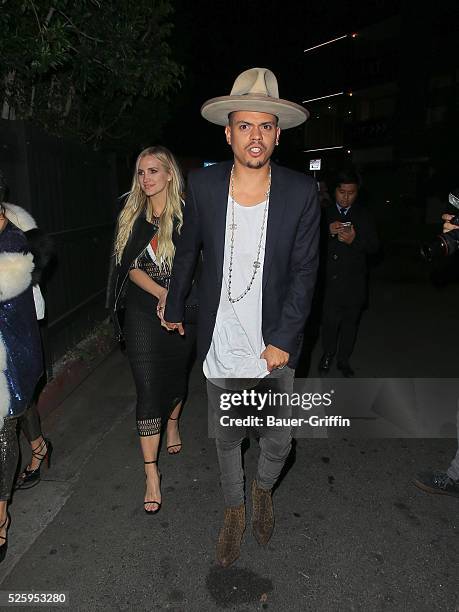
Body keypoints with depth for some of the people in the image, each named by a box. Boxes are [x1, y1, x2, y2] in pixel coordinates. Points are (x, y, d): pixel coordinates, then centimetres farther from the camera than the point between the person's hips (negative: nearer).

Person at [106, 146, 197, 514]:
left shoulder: (187, 214, -4)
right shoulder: (132, 216, 3)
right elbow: (131, 267, -2)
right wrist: (161, 292, -17)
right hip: (143, 314, 1)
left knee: (176, 376, 19)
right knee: (148, 390, -2)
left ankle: (173, 424, 50)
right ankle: (151, 473, 9)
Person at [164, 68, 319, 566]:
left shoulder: (301, 192, -9)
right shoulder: (203, 185, -6)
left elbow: (304, 272, -7)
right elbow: (187, 251, 7)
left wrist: (283, 341, -12)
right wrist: (174, 309, 17)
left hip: (274, 347, 0)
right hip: (220, 347, 1)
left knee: (278, 441, 13)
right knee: (226, 438, 17)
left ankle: (263, 489, 49)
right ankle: (234, 509, 46)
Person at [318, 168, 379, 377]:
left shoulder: (363, 215, 4)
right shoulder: (324, 213, 2)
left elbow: (374, 246, 0)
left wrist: (355, 240, -18)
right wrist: (328, 232, -19)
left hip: (354, 281, 2)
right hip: (329, 280, -1)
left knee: (350, 321, 12)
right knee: (330, 320, 1)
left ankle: (344, 359, 29)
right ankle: (328, 354, 26)